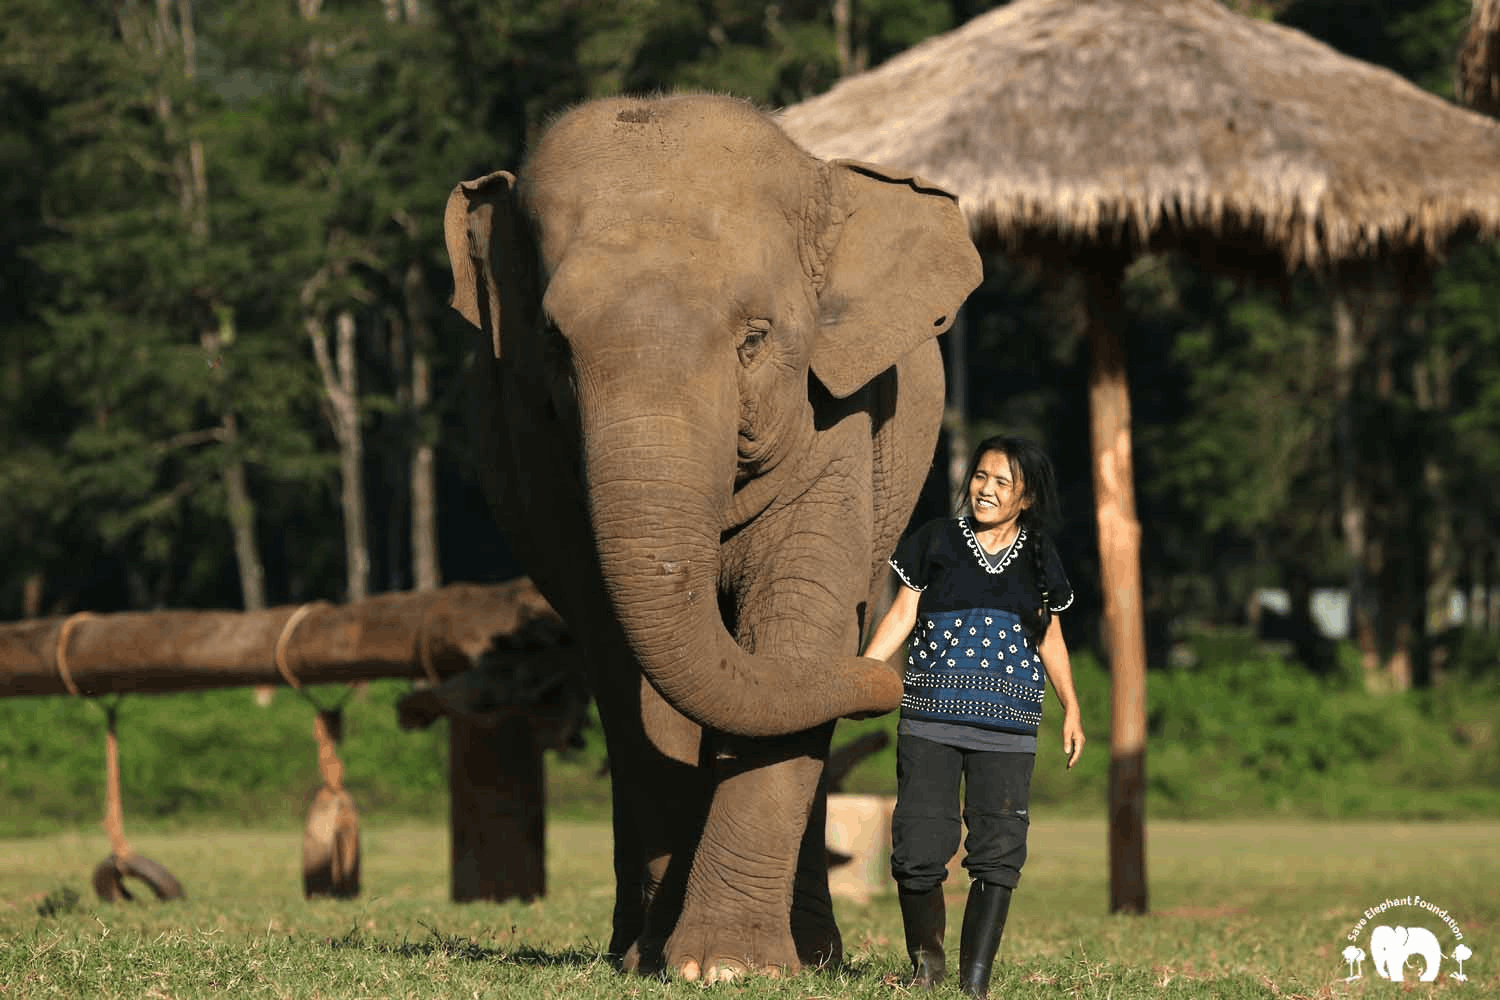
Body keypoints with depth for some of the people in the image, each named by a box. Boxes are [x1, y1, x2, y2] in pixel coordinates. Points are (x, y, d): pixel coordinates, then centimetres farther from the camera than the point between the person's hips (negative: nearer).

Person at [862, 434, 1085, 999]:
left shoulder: (1038, 560, 12)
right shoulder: (936, 541, 7)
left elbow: (1050, 639, 19)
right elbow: (901, 617, 7)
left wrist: (1071, 708, 9)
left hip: (1007, 729, 1)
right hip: (930, 719, -1)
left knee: (998, 854, -6)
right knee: (919, 848, -8)